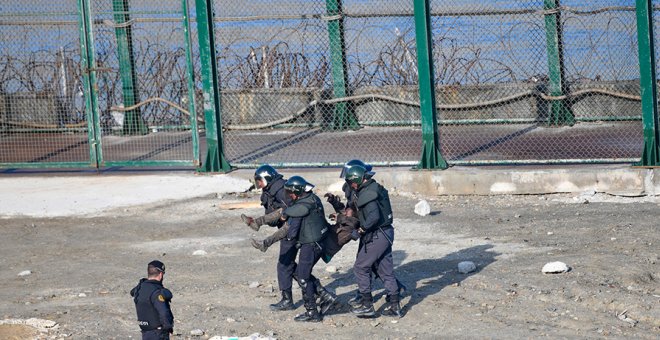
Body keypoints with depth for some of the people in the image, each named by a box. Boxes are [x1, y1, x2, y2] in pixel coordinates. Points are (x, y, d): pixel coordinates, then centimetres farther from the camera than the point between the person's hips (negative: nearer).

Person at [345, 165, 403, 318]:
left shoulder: (366, 194, -19)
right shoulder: (375, 188, 12)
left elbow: (374, 216, -29)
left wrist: (363, 228, -14)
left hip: (376, 236, -10)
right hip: (386, 233, 10)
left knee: (360, 268, 1)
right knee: (386, 270, 13)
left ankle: (367, 305, 3)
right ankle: (394, 306, 16)